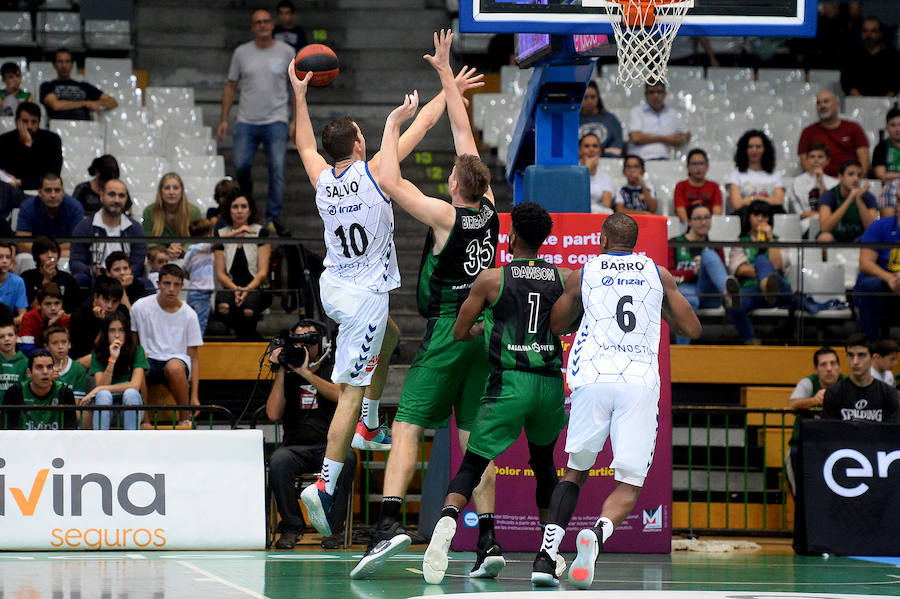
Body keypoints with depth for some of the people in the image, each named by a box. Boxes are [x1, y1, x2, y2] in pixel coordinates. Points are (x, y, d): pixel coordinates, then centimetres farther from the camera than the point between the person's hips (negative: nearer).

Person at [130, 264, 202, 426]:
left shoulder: (189, 315, 0)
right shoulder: (140, 307, -1)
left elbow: (194, 358, 2)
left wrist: (194, 397, -5)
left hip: (178, 360, 0)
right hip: (148, 359, 0)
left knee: (174, 367, -39)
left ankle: (185, 418, -19)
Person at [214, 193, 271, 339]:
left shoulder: (260, 233, 7)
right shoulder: (222, 235, 12)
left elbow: (263, 272, 0)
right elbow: (220, 273, 6)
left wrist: (247, 289, -18)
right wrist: (235, 289, -14)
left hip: (255, 288, -2)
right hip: (230, 287, 2)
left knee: (248, 310, -38)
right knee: (224, 308, -36)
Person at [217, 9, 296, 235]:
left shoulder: (286, 52, 4)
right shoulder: (241, 53, 6)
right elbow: (230, 86, 13)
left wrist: (295, 121, 4)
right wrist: (224, 120, 7)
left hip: (275, 122, -1)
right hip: (246, 122, 1)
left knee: (277, 169, -7)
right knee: (241, 166, -5)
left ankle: (273, 217, 2)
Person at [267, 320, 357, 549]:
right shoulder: (286, 377, 15)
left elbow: (340, 395, -13)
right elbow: (274, 414, 0)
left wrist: (306, 373, -18)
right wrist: (281, 371, -2)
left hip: (330, 445, -1)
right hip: (295, 447, 1)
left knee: (346, 458, -35)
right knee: (278, 462, -34)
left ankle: (333, 529, -22)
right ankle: (291, 527, -17)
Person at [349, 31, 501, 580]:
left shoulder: (446, 215, -11)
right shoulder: (488, 209, 4)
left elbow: (390, 181, -12)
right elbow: (464, 133, 12)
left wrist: (395, 124, 0)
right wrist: (446, 72, 19)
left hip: (448, 329, -6)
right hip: (485, 330, 6)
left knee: (407, 428, -8)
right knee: (475, 440, 7)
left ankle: (391, 524, -25)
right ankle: (488, 541, 1)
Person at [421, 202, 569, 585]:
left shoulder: (491, 279, 0)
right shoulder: (562, 278, 6)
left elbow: (459, 334, 5)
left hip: (508, 381, -3)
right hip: (550, 382, 3)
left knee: (472, 465, 1)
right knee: (543, 461, 26)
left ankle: (446, 522, -29)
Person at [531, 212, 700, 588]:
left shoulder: (584, 274, 12)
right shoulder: (657, 274, 14)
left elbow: (556, 327, 22)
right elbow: (692, 330, 15)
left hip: (593, 377, 1)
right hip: (640, 380, -1)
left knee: (575, 471, 18)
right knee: (629, 486, 3)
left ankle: (546, 556, 2)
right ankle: (598, 533, -29)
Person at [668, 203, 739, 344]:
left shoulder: (714, 248, 28)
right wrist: (693, 272, -11)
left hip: (709, 292, 2)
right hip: (683, 287, -2)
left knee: (708, 255, -26)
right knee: (690, 300, -41)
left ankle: (729, 292, -57)